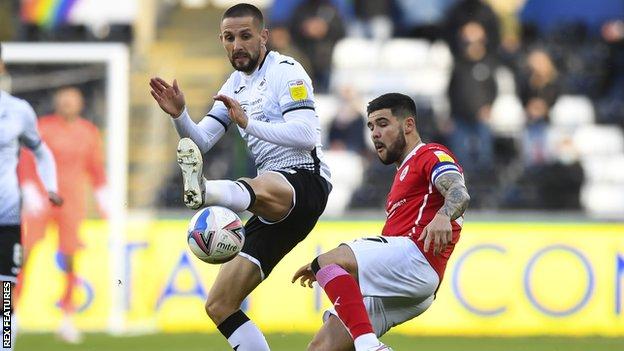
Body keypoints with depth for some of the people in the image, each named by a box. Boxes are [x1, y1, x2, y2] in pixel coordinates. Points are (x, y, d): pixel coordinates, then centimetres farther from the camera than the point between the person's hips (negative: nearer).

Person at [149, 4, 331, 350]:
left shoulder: (286, 71, -3)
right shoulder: (234, 86, 21)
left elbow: (307, 136, -18)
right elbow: (200, 142, 15)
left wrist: (248, 124, -25)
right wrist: (179, 115, -5)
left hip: (306, 181, -9)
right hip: (274, 205, 9)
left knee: (264, 191, -47)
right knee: (219, 306, 4)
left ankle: (203, 191, -80)